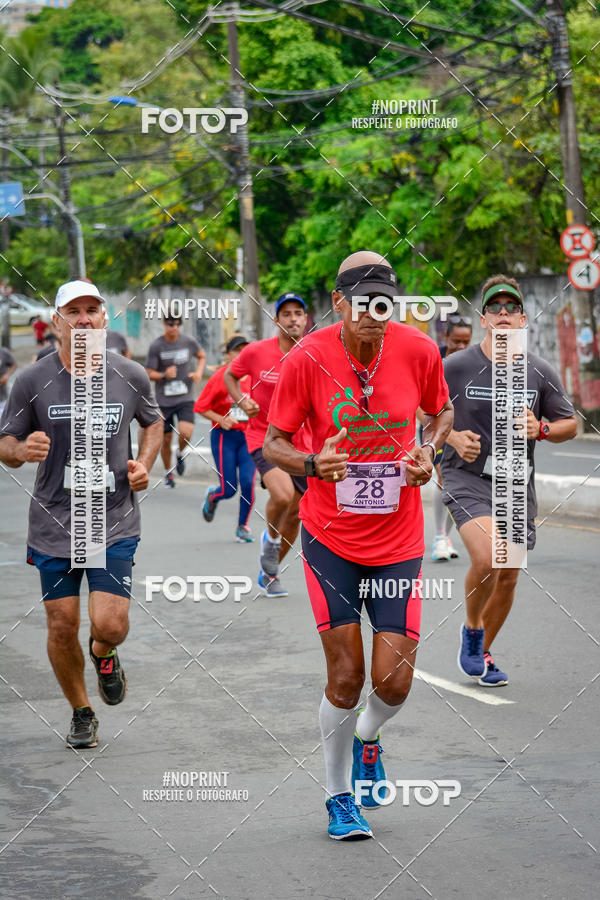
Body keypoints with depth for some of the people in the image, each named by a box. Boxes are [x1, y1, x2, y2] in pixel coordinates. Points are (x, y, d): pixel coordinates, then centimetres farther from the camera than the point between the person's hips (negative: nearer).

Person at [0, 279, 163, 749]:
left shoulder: (130, 377, -1)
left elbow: (154, 422, 19)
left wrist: (145, 463, 0)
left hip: (115, 522, 0)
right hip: (53, 525, 0)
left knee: (109, 624, -12)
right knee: (62, 627, 4)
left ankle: (104, 654, 28)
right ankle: (82, 712, 29)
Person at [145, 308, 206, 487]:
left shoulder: (189, 341, -2)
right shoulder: (156, 346, -8)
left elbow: (202, 356, 19)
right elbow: (149, 374, -4)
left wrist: (199, 372, 1)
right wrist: (164, 375, -24)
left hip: (185, 399, 0)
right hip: (164, 400, 0)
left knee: (185, 433, -20)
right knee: (166, 439, 7)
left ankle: (180, 453, 15)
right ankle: (168, 472, 30)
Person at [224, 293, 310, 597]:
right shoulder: (256, 352, -8)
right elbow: (230, 375, 9)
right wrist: (242, 401, -8)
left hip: (301, 442, 3)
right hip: (263, 436, -3)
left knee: (295, 514, 8)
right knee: (282, 495, -29)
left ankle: (269, 574, 29)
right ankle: (270, 538, 4)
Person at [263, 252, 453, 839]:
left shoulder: (418, 351, -5)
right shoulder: (306, 359, -11)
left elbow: (442, 412, 14)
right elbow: (272, 444, -2)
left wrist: (428, 450, -7)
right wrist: (313, 464, -22)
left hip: (399, 539, 2)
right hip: (330, 537, -2)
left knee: (393, 682, -3)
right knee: (345, 676, -3)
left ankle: (368, 739, 34)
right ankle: (339, 799, 19)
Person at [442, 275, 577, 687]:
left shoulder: (541, 372, 0)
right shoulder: (455, 367, -7)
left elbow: (570, 424, 9)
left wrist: (542, 429, -12)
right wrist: (453, 437, -14)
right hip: (467, 478, -4)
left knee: (508, 576, 9)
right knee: (487, 559, -25)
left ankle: (482, 652, 32)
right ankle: (472, 629, 4)